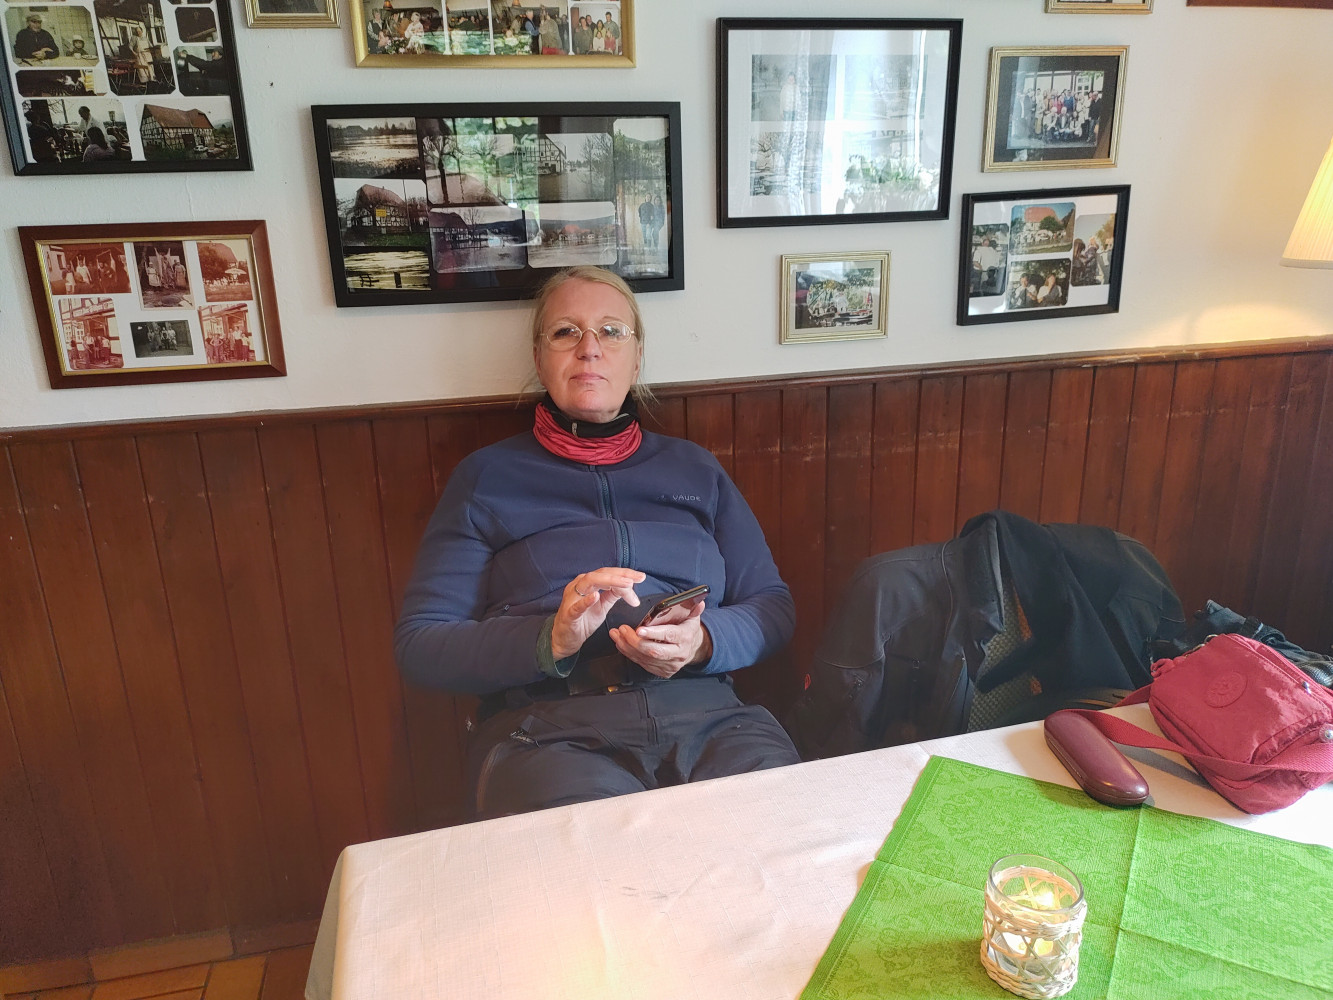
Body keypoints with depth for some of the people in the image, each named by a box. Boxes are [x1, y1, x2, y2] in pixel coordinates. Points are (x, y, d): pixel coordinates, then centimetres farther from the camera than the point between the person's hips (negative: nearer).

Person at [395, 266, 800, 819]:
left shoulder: (694, 468, 19)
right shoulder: (488, 477, 11)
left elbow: (772, 605, 16)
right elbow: (418, 644, 4)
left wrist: (704, 640, -7)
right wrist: (552, 639, -14)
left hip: (703, 710, 3)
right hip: (548, 725, -2)